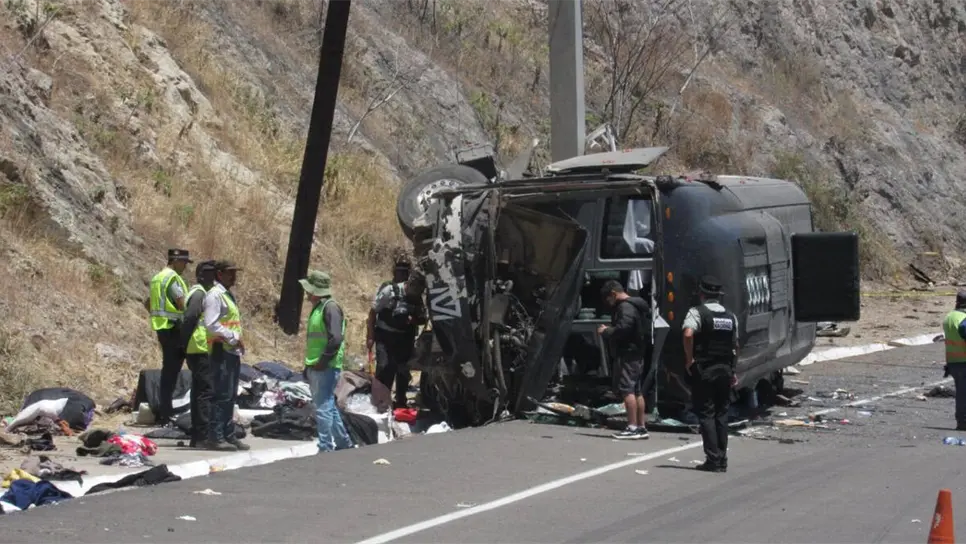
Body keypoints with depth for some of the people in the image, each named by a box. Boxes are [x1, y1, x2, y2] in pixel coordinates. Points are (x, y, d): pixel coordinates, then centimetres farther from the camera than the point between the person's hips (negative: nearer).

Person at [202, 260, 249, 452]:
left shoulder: (228, 295, 20)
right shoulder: (214, 295, -10)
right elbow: (211, 324, -20)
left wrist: (238, 341, 12)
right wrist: (234, 337, -17)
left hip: (233, 352, 10)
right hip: (221, 350, -10)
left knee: (230, 396, 11)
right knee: (222, 395, -11)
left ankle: (228, 435, 16)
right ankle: (215, 437, -11)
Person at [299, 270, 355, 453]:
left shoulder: (330, 307, -14)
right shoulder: (317, 308, 17)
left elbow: (336, 338, -24)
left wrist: (322, 361, -21)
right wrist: (309, 365, 21)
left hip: (326, 368, -10)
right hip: (315, 367, 10)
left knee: (323, 408, -9)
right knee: (328, 406, 17)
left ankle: (325, 449, -7)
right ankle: (344, 443, 27)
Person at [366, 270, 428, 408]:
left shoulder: (417, 299, 1)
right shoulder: (389, 292, -13)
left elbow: (423, 319, 12)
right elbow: (373, 312, -9)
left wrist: (415, 320, -13)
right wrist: (370, 337, -11)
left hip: (405, 339, 5)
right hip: (386, 337, -5)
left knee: (404, 371, 12)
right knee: (385, 370, -14)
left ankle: (401, 402, 26)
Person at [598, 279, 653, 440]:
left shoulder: (626, 307, -13)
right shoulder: (635, 305, 20)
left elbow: (623, 329, -25)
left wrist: (606, 331, -10)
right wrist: (608, 331, 14)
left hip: (629, 354, -11)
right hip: (638, 354, 11)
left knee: (626, 389, -13)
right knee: (637, 390, 13)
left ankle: (632, 427, -18)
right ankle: (642, 427, 16)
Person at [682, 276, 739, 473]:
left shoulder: (697, 312, -7)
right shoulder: (731, 317, 11)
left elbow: (688, 334, -25)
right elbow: (735, 345, 14)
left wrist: (689, 359, -14)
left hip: (703, 370, -5)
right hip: (725, 370, 5)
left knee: (706, 414, -1)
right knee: (722, 415, 11)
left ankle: (713, 459, -6)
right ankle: (722, 460, 10)